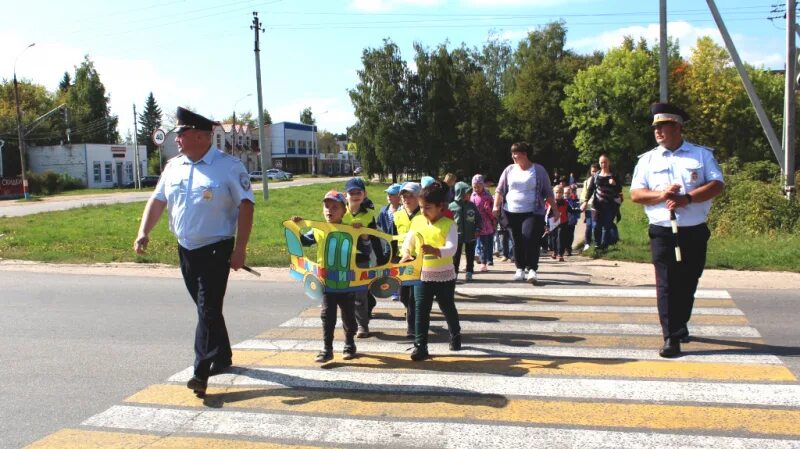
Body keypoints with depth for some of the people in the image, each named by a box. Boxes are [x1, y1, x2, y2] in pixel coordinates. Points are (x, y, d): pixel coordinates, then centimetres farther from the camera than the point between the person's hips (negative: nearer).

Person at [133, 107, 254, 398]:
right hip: (186, 250, 7)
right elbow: (158, 200, 13)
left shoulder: (229, 167, -11)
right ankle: (222, 358, 33)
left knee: (208, 310, -8)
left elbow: (246, 205, -13)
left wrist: (240, 249, -18)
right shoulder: (173, 166, 8)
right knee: (206, 308, 17)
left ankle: (201, 373, -6)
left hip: (215, 250, -6)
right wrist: (144, 232, -2)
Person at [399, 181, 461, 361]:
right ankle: (420, 345, 4)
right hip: (422, 276, 3)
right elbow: (408, 242, 6)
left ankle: (455, 335, 41)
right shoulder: (417, 221, 0)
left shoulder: (448, 225, -13)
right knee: (421, 311, -1)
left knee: (448, 308, 16)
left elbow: (451, 249, -25)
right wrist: (406, 254, -16)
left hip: (445, 276, -3)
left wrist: (435, 250, -43)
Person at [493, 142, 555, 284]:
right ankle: (520, 269, 16)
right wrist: (496, 206, -2)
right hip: (512, 213, 3)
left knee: (530, 239, -16)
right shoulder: (509, 170, 9)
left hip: (533, 213, -3)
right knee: (517, 242, 6)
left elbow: (548, 193, 5)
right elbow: (500, 190, 11)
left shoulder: (539, 170, 2)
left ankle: (532, 269, -12)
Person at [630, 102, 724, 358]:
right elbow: (635, 194, 3)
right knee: (666, 286, -5)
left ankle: (680, 325, 35)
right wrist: (661, 195, -16)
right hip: (662, 232, 0)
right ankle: (671, 338, -4)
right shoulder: (647, 159, 8)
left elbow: (717, 185, -4)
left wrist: (687, 198, -18)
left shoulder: (702, 155, 5)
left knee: (688, 283, 12)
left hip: (695, 232, 1)